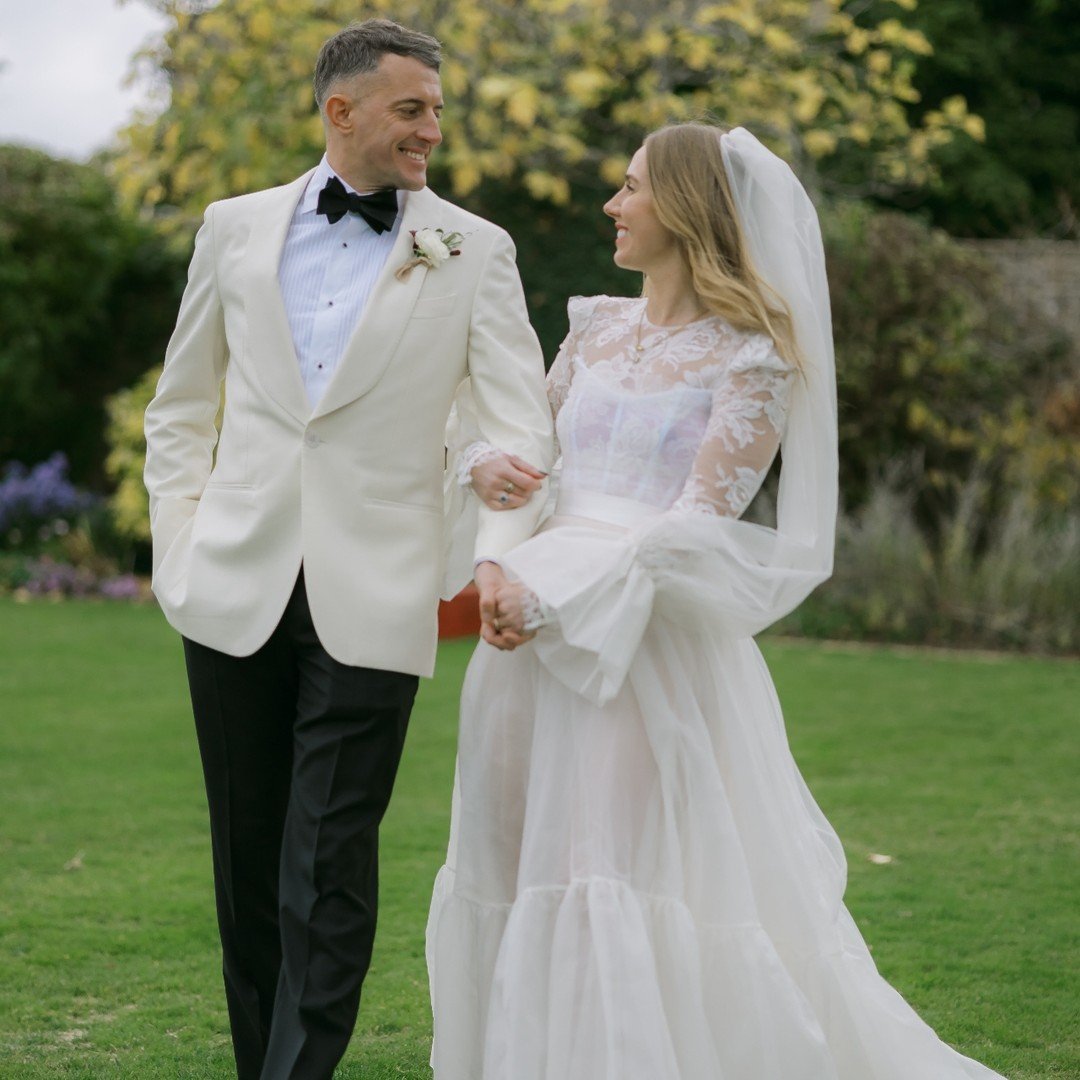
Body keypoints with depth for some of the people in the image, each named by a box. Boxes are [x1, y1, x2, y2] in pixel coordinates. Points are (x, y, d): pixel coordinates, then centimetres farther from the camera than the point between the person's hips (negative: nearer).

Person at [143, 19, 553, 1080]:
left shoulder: (474, 253, 3)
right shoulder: (237, 227, 9)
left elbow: (523, 425, -3)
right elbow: (180, 406, 18)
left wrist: (497, 557, -19)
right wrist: (181, 542, 7)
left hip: (370, 599, -2)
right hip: (236, 591, 3)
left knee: (328, 871, -6)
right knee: (247, 860, 9)